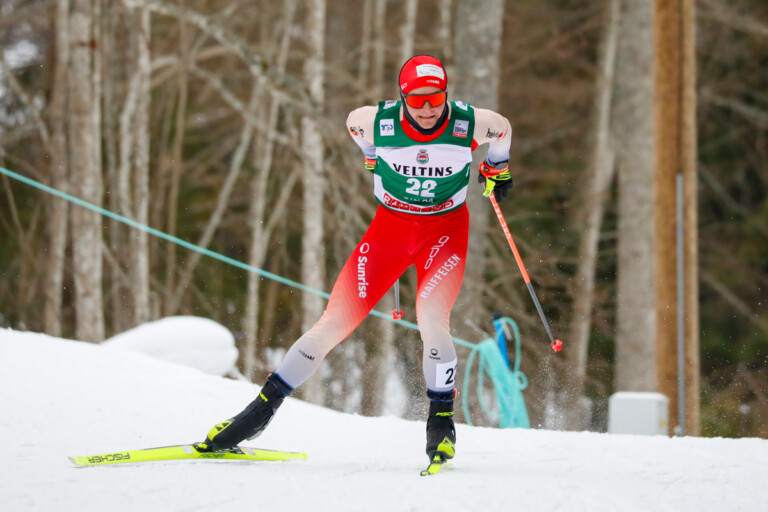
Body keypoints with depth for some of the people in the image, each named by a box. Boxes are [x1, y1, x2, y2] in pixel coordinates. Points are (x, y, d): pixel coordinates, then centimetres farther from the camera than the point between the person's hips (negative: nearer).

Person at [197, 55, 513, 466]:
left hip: (445, 230, -1)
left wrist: (497, 169, 21)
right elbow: (352, 121, 6)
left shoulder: (469, 124, -21)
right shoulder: (377, 121, -20)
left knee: (431, 319, -26)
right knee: (336, 321, -5)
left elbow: (502, 128, 4)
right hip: (390, 226, 1)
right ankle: (263, 408, 4)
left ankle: (441, 421, -6)